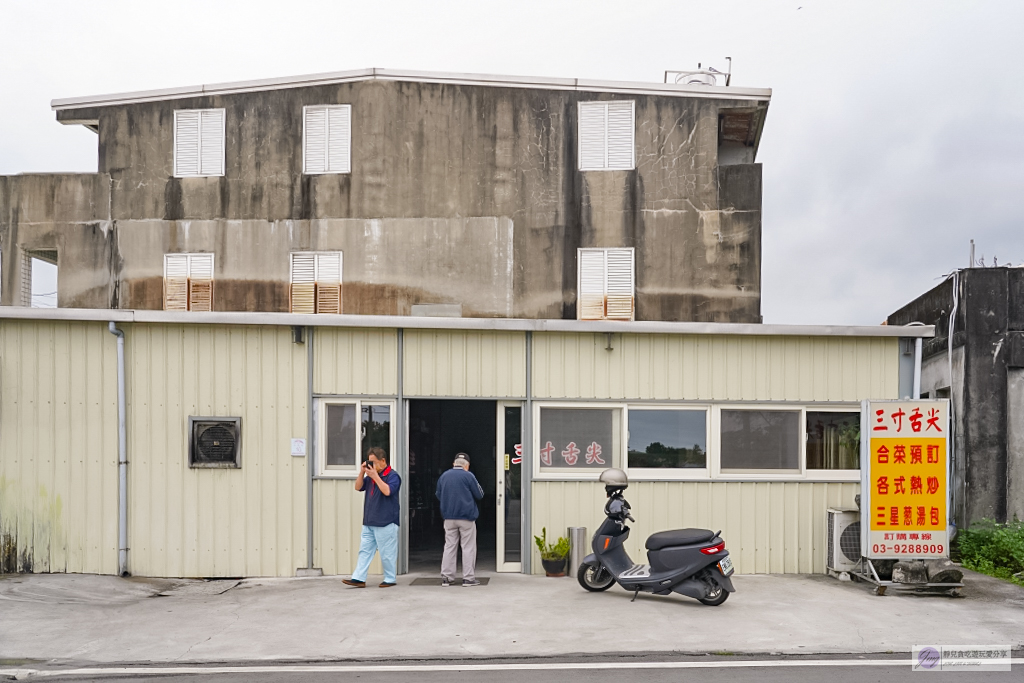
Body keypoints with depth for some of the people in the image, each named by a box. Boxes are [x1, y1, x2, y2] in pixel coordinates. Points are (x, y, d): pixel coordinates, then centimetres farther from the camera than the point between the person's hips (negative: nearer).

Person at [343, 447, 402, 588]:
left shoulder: (392, 476, -9)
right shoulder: (371, 475, 13)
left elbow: (387, 491, -24)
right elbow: (358, 487, 13)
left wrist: (375, 476, -21)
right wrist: (362, 472, -1)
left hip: (385, 523, -7)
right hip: (369, 522, 7)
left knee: (387, 553, 1)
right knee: (365, 550, 5)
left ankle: (390, 579, 13)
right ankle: (359, 578, 7)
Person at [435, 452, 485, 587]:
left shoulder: (444, 476, 5)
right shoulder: (468, 476, -9)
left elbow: (438, 496, 15)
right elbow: (479, 495, -3)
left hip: (449, 517, 4)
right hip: (466, 516, -4)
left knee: (449, 547, 10)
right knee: (468, 548, 2)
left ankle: (446, 577, 10)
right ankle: (468, 578, 2)